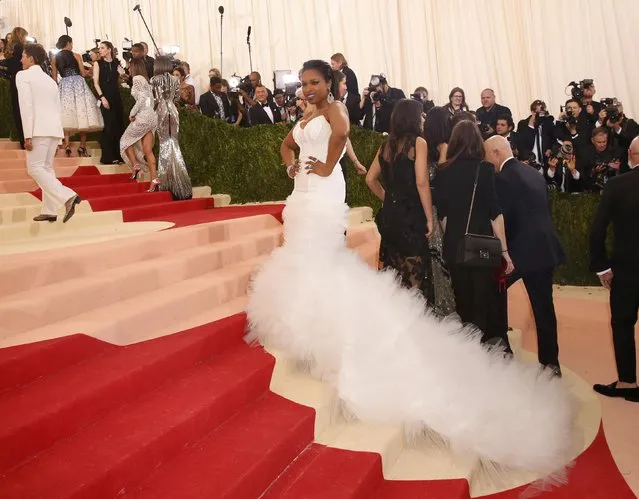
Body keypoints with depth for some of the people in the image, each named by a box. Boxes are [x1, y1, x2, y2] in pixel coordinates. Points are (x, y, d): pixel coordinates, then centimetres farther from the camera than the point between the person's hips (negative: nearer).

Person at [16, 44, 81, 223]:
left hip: (39, 129, -8)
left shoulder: (23, 75, -1)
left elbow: (26, 106, -11)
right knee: (46, 167, 11)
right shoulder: (49, 79, 21)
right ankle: (50, 211, 10)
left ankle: (68, 196, -23)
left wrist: (27, 135, -14)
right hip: (54, 128, 8)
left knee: (34, 167, -7)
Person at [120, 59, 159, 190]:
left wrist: (132, 114, -9)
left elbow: (141, 98, -17)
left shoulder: (137, 78, -5)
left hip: (142, 116, -8)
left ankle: (135, 166, 7)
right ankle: (154, 179, -5)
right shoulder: (145, 80, 21)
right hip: (151, 116, 8)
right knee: (148, 150, 3)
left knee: (126, 139, 13)